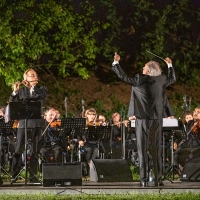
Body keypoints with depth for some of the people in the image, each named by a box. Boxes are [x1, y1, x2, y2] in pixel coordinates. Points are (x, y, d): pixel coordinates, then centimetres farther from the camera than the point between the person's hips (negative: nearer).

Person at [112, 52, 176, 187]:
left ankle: (144, 180, -4)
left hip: (143, 119, -4)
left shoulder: (139, 80, -10)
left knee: (143, 150, 0)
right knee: (157, 150, 9)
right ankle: (159, 180, 6)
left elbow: (123, 76, -3)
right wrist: (170, 65, 37)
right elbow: (172, 79, 23)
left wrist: (116, 62, 9)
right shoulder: (162, 80, 2)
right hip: (157, 119, 4)